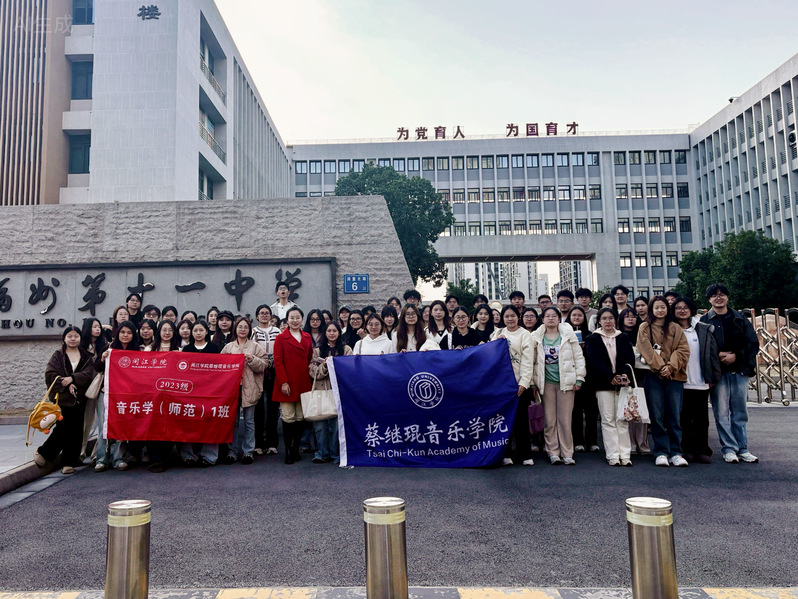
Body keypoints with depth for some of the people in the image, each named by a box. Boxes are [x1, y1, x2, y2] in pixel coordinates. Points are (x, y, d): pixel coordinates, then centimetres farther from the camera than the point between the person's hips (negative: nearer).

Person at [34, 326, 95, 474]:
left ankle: (69, 462, 9)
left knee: (75, 430, 0)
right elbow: (50, 374, -4)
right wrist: (66, 385, -15)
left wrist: (72, 378, -18)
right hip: (61, 397, -2)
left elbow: (88, 374, -3)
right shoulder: (57, 355, 7)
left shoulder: (86, 357, 11)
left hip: (79, 398, 2)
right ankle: (42, 452, 16)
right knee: (63, 428, -7)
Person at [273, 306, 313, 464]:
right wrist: (283, 382, -12)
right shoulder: (280, 338, 1)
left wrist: (309, 377, 6)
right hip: (287, 383, -4)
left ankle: (296, 448, 17)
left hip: (303, 383, 4)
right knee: (288, 418, -3)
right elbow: (278, 362, -4)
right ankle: (288, 450, 6)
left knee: (300, 417, 7)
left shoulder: (307, 337, 13)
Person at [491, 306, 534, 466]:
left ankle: (525, 455, 9)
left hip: (519, 383, -3)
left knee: (521, 419, 0)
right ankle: (506, 454, 12)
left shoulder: (525, 335, 0)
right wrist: (496, 343, -6)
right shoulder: (497, 333, 12)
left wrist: (524, 382, -15)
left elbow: (528, 361, -6)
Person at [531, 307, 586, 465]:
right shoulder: (537, 338, 6)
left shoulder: (568, 334, 5)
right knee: (550, 420, 2)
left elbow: (578, 357, 5)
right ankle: (553, 453, 12)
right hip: (546, 382, 1)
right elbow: (532, 361, 6)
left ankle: (567, 454, 9)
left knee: (565, 420, 0)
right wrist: (534, 383, 2)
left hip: (565, 382, -1)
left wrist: (579, 379, -1)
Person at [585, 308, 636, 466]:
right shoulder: (593, 340, 5)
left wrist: (625, 373, -16)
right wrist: (610, 377, -17)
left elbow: (630, 358, 3)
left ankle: (625, 455, 5)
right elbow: (594, 361, -6)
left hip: (622, 382, 2)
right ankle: (613, 455, 0)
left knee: (622, 419, 1)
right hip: (603, 384, -2)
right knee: (608, 420, -2)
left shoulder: (624, 338, 14)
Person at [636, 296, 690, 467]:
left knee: (674, 416, 1)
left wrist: (671, 366, -10)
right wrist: (660, 366, -12)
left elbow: (683, 350, 3)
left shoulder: (675, 328, 12)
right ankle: (661, 453, 4)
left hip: (674, 376, 1)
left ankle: (676, 453, 8)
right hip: (653, 376, -1)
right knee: (657, 416, -1)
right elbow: (646, 350, -2)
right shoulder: (644, 328, 8)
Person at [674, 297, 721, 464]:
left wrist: (713, 376, 2)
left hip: (701, 382, 1)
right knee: (684, 417, 5)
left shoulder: (703, 330, 7)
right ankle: (687, 450, 14)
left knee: (702, 418, 5)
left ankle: (702, 450, 15)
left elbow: (712, 353, 6)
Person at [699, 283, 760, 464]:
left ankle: (742, 449, 17)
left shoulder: (740, 319, 9)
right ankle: (729, 449, 8)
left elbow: (753, 344, 4)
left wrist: (736, 356, -8)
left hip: (739, 370, 2)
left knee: (740, 412, 8)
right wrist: (718, 355, -15)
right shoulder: (704, 321, 1)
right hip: (718, 372, -2)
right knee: (722, 413, -1)